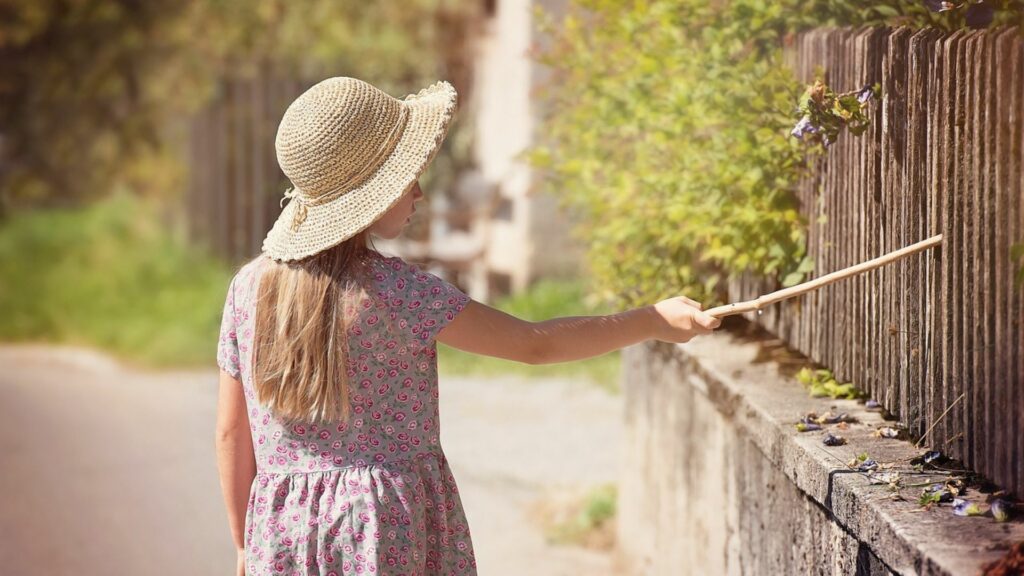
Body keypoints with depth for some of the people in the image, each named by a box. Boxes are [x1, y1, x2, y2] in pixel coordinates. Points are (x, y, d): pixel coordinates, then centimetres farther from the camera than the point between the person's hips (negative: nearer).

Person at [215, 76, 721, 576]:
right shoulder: (395, 290, -14)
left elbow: (231, 433, 7)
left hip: (279, 534, 5)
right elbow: (534, 344, -8)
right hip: (385, 531, -5)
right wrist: (654, 320, 2)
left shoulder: (250, 287, 1)